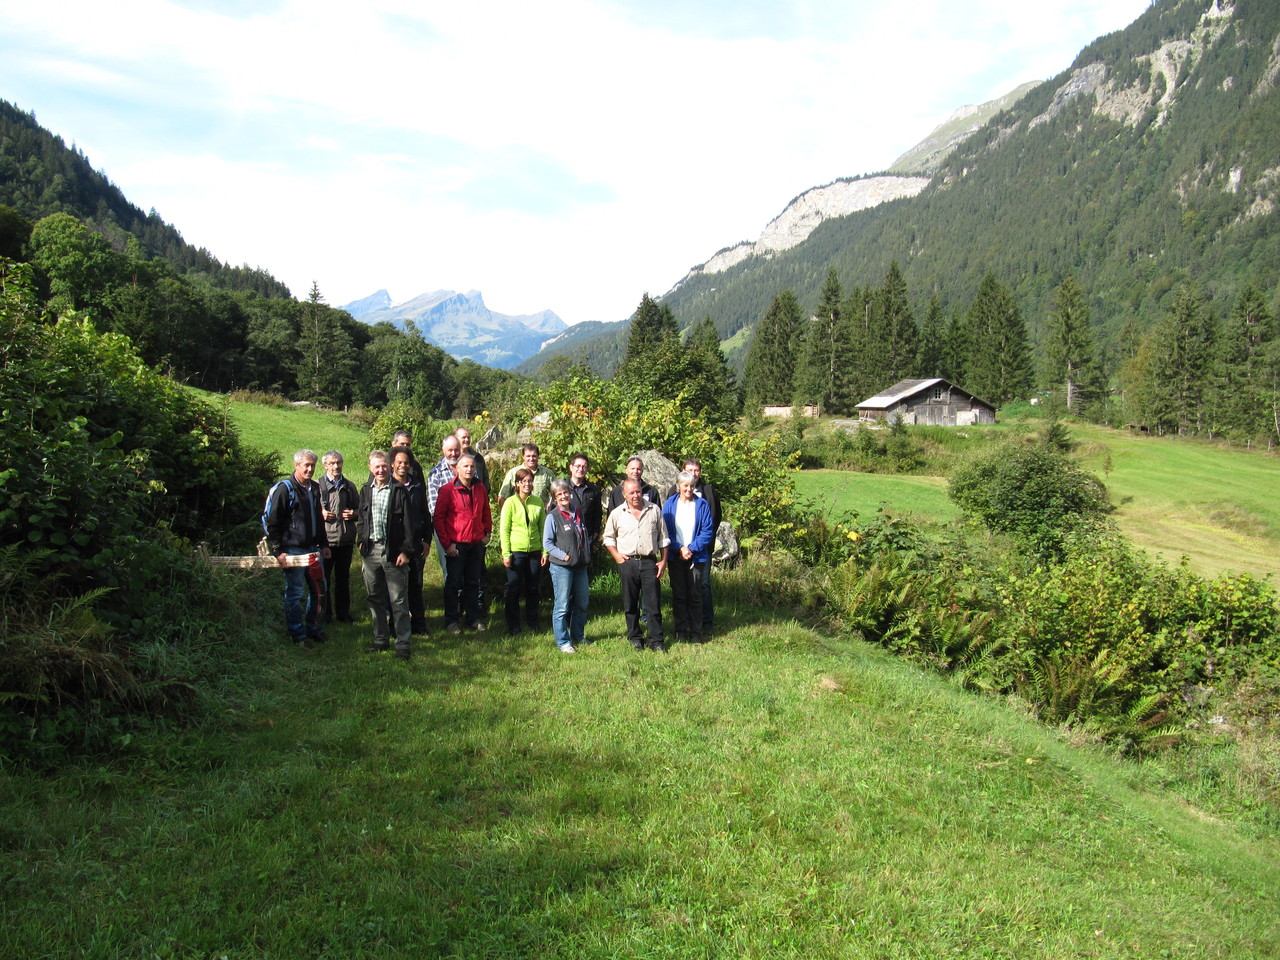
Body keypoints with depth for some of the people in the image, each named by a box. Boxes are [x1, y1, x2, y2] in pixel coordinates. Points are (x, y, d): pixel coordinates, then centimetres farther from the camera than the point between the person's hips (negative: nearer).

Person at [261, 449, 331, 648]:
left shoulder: (314, 488, 12)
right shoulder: (283, 489, -10)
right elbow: (270, 522, -10)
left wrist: (324, 544, 20)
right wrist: (277, 551, -13)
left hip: (313, 549, 7)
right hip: (293, 550, -7)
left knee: (319, 590, 12)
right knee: (295, 593, -1)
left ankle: (314, 629, 25)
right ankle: (297, 635, 10)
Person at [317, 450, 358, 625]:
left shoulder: (350, 486, 12)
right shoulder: (317, 486, 0)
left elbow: (360, 509, 19)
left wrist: (354, 514, -1)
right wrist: (320, 514, -15)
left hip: (346, 540, 3)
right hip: (325, 540, -3)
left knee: (343, 579, 13)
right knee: (323, 579, 3)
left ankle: (343, 613, 23)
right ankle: (325, 615, 14)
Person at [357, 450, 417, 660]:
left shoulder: (400, 491, -5)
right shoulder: (366, 491, 10)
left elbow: (408, 523, -6)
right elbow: (362, 520, 18)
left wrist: (406, 551, -10)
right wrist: (362, 543, 8)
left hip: (393, 551, -5)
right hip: (371, 551, 5)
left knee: (399, 600, -1)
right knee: (375, 598, 12)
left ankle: (403, 643, 5)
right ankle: (381, 639, 24)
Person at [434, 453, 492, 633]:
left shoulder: (480, 489, 7)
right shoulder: (447, 490, -9)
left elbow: (486, 513, 19)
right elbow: (438, 518, -8)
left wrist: (487, 533, 10)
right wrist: (446, 543, -11)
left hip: (477, 544, 5)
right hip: (456, 545, -4)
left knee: (473, 582, 13)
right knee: (453, 583, 5)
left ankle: (473, 618, 23)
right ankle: (451, 620, 14)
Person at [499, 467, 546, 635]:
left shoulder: (538, 502, 4)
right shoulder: (510, 502, -5)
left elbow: (542, 528, 8)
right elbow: (504, 530, -6)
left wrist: (545, 551, 4)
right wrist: (506, 554, -10)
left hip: (534, 551, 3)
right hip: (516, 551, -3)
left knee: (532, 588, 11)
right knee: (513, 588, 3)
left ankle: (532, 623, 24)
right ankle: (513, 626, 13)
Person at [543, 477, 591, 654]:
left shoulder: (578, 513, 11)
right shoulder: (553, 517, -7)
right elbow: (547, 543, -9)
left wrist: (587, 555, 8)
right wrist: (564, 556, -16)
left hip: (581, 566, 6)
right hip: (561, 568, -6)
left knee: (582, 603, 15)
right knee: (562, 606, -2)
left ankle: (578, 636, 30)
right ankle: (562, 641, 7)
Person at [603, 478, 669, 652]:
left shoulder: (654, 510, 5)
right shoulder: (617, 514, 3)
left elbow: (663, 537, 10)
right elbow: (608, 537, 14)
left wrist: (663, 561, 5)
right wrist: (616, 555, 0)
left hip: (649, 561, 0)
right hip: (627, 562, 0)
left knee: (654, 603, 0)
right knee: (630, 604, 8)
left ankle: (656, 641, 8)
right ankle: (635, 638, 21)